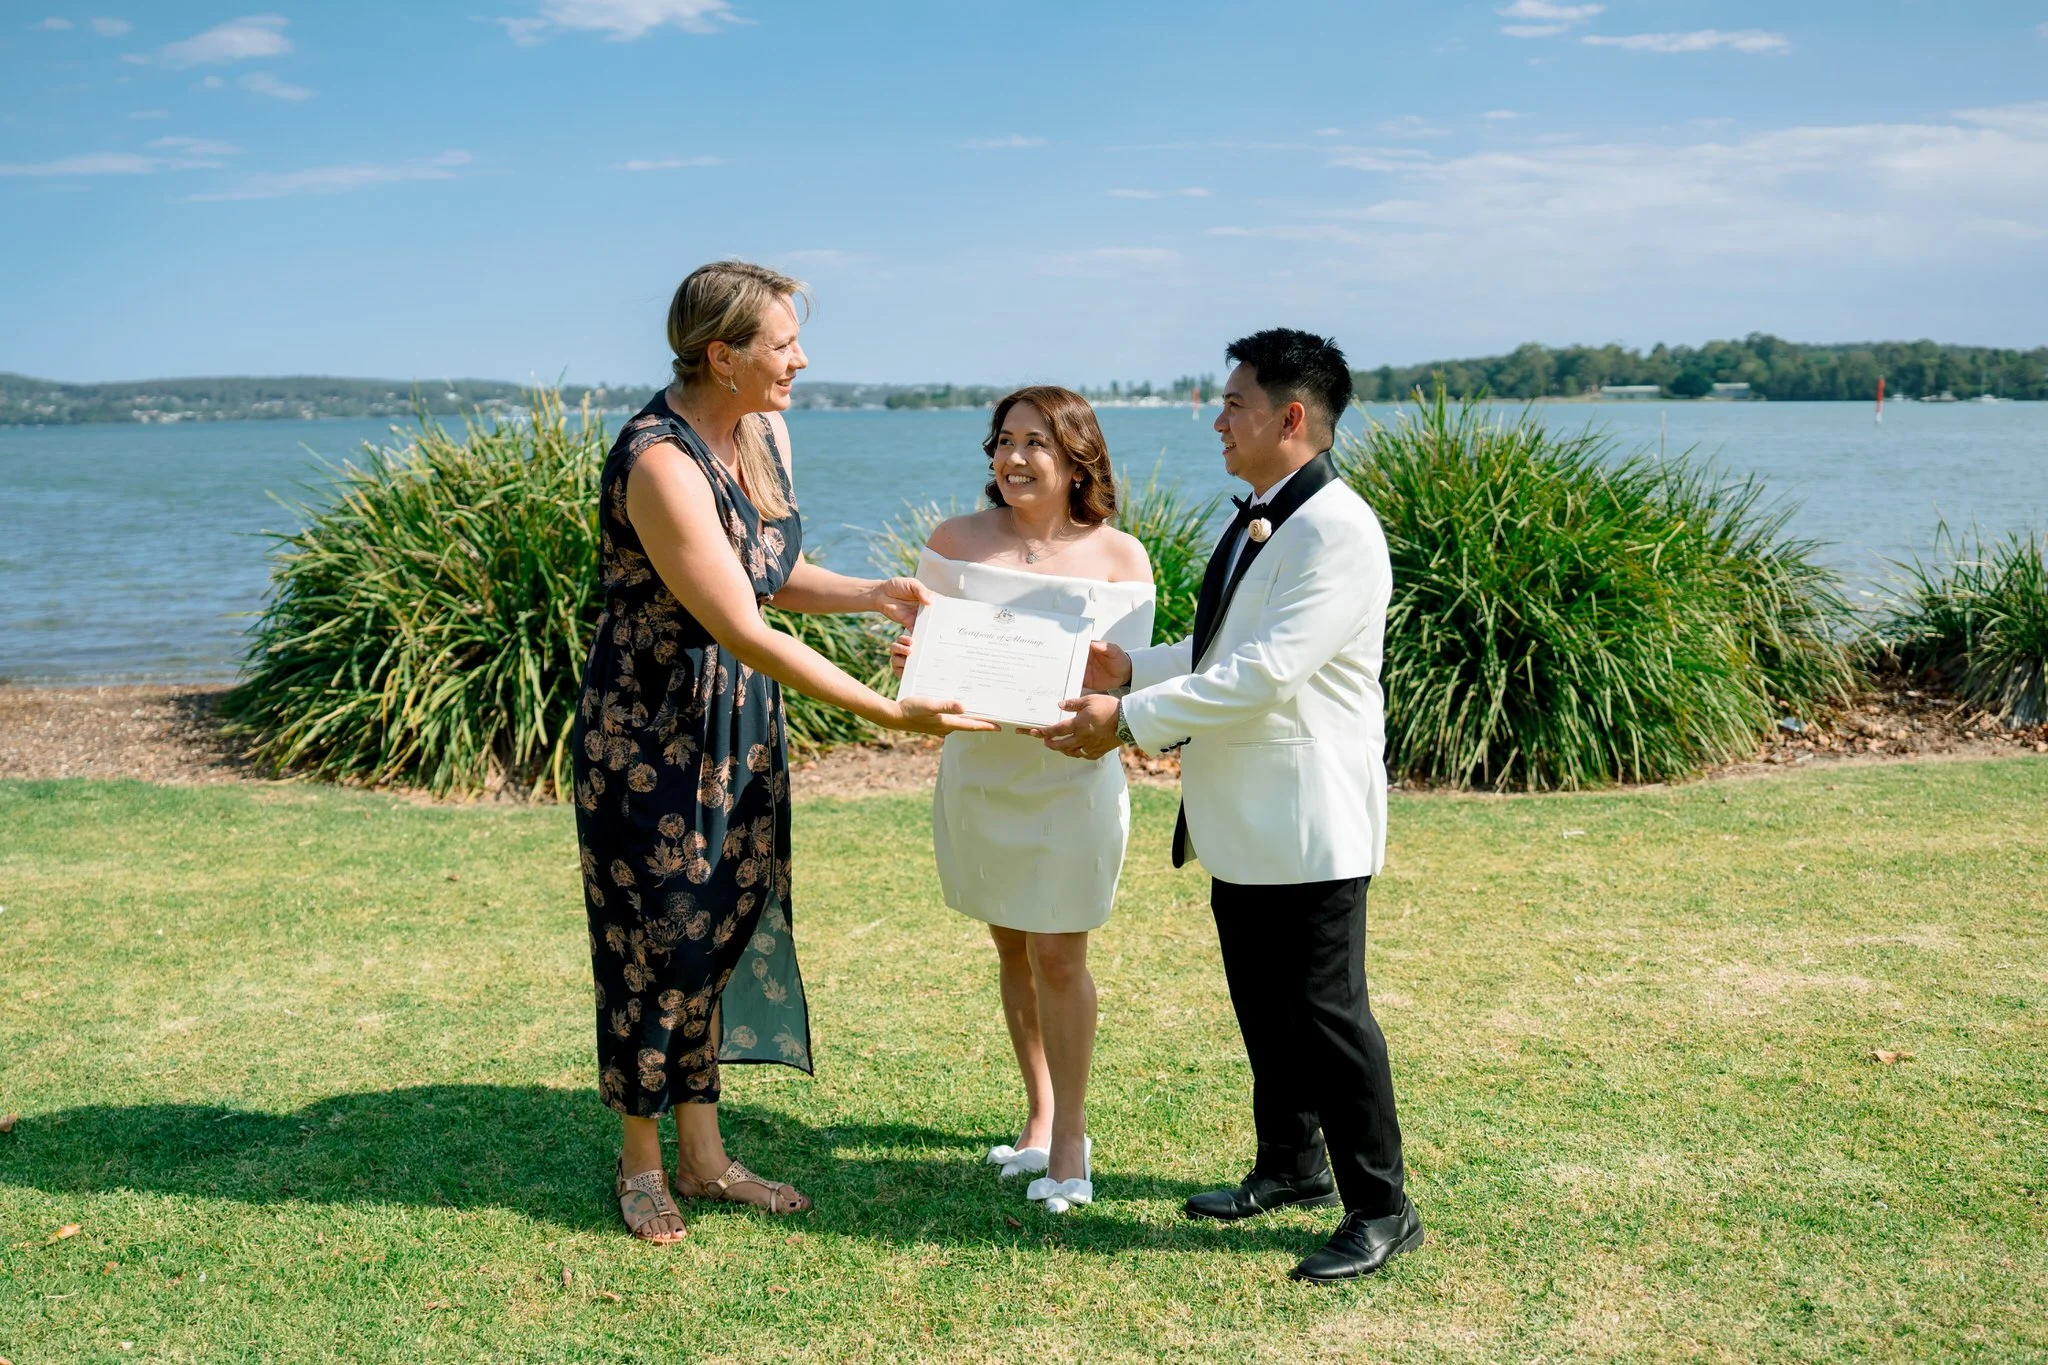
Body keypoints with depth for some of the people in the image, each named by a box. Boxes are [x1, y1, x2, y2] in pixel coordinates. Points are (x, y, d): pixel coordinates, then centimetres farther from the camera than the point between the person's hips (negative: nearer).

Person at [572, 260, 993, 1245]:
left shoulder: (766, 432, 1)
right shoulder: (660, 463, -26)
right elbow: (745, 632, -28)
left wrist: (872, 595, -6)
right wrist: (889, 714, -27)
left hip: (744, 719, 8)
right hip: (651, 726, -8)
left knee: (725, 926, 12)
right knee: (656, 935, 3)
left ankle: (703, 1155, 25)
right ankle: (640, 1163, 22)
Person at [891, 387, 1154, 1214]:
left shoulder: (1117, 556, -5)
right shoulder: (957, 540, 2)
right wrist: (912, 663, -19)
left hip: (1071, 775, -3)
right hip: (977, 768, 3)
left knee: (1059, 957, -3)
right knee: (1012, 948, 14)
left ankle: (1068, 1142, 12)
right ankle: (1040, 1116, 30)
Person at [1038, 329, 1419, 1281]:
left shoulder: (1337, 532, -19)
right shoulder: (1254, 519, 14)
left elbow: (1263, 673, -25)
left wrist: (1130, 722, -21)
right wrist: (1127, 667, 5)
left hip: (1308, 824, -10)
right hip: (1241, 818, 10)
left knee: (1324, 1011, -2)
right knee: (1263, 1005, 19)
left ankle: (1381, 1209, 10)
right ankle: (1291, 1166, 35)